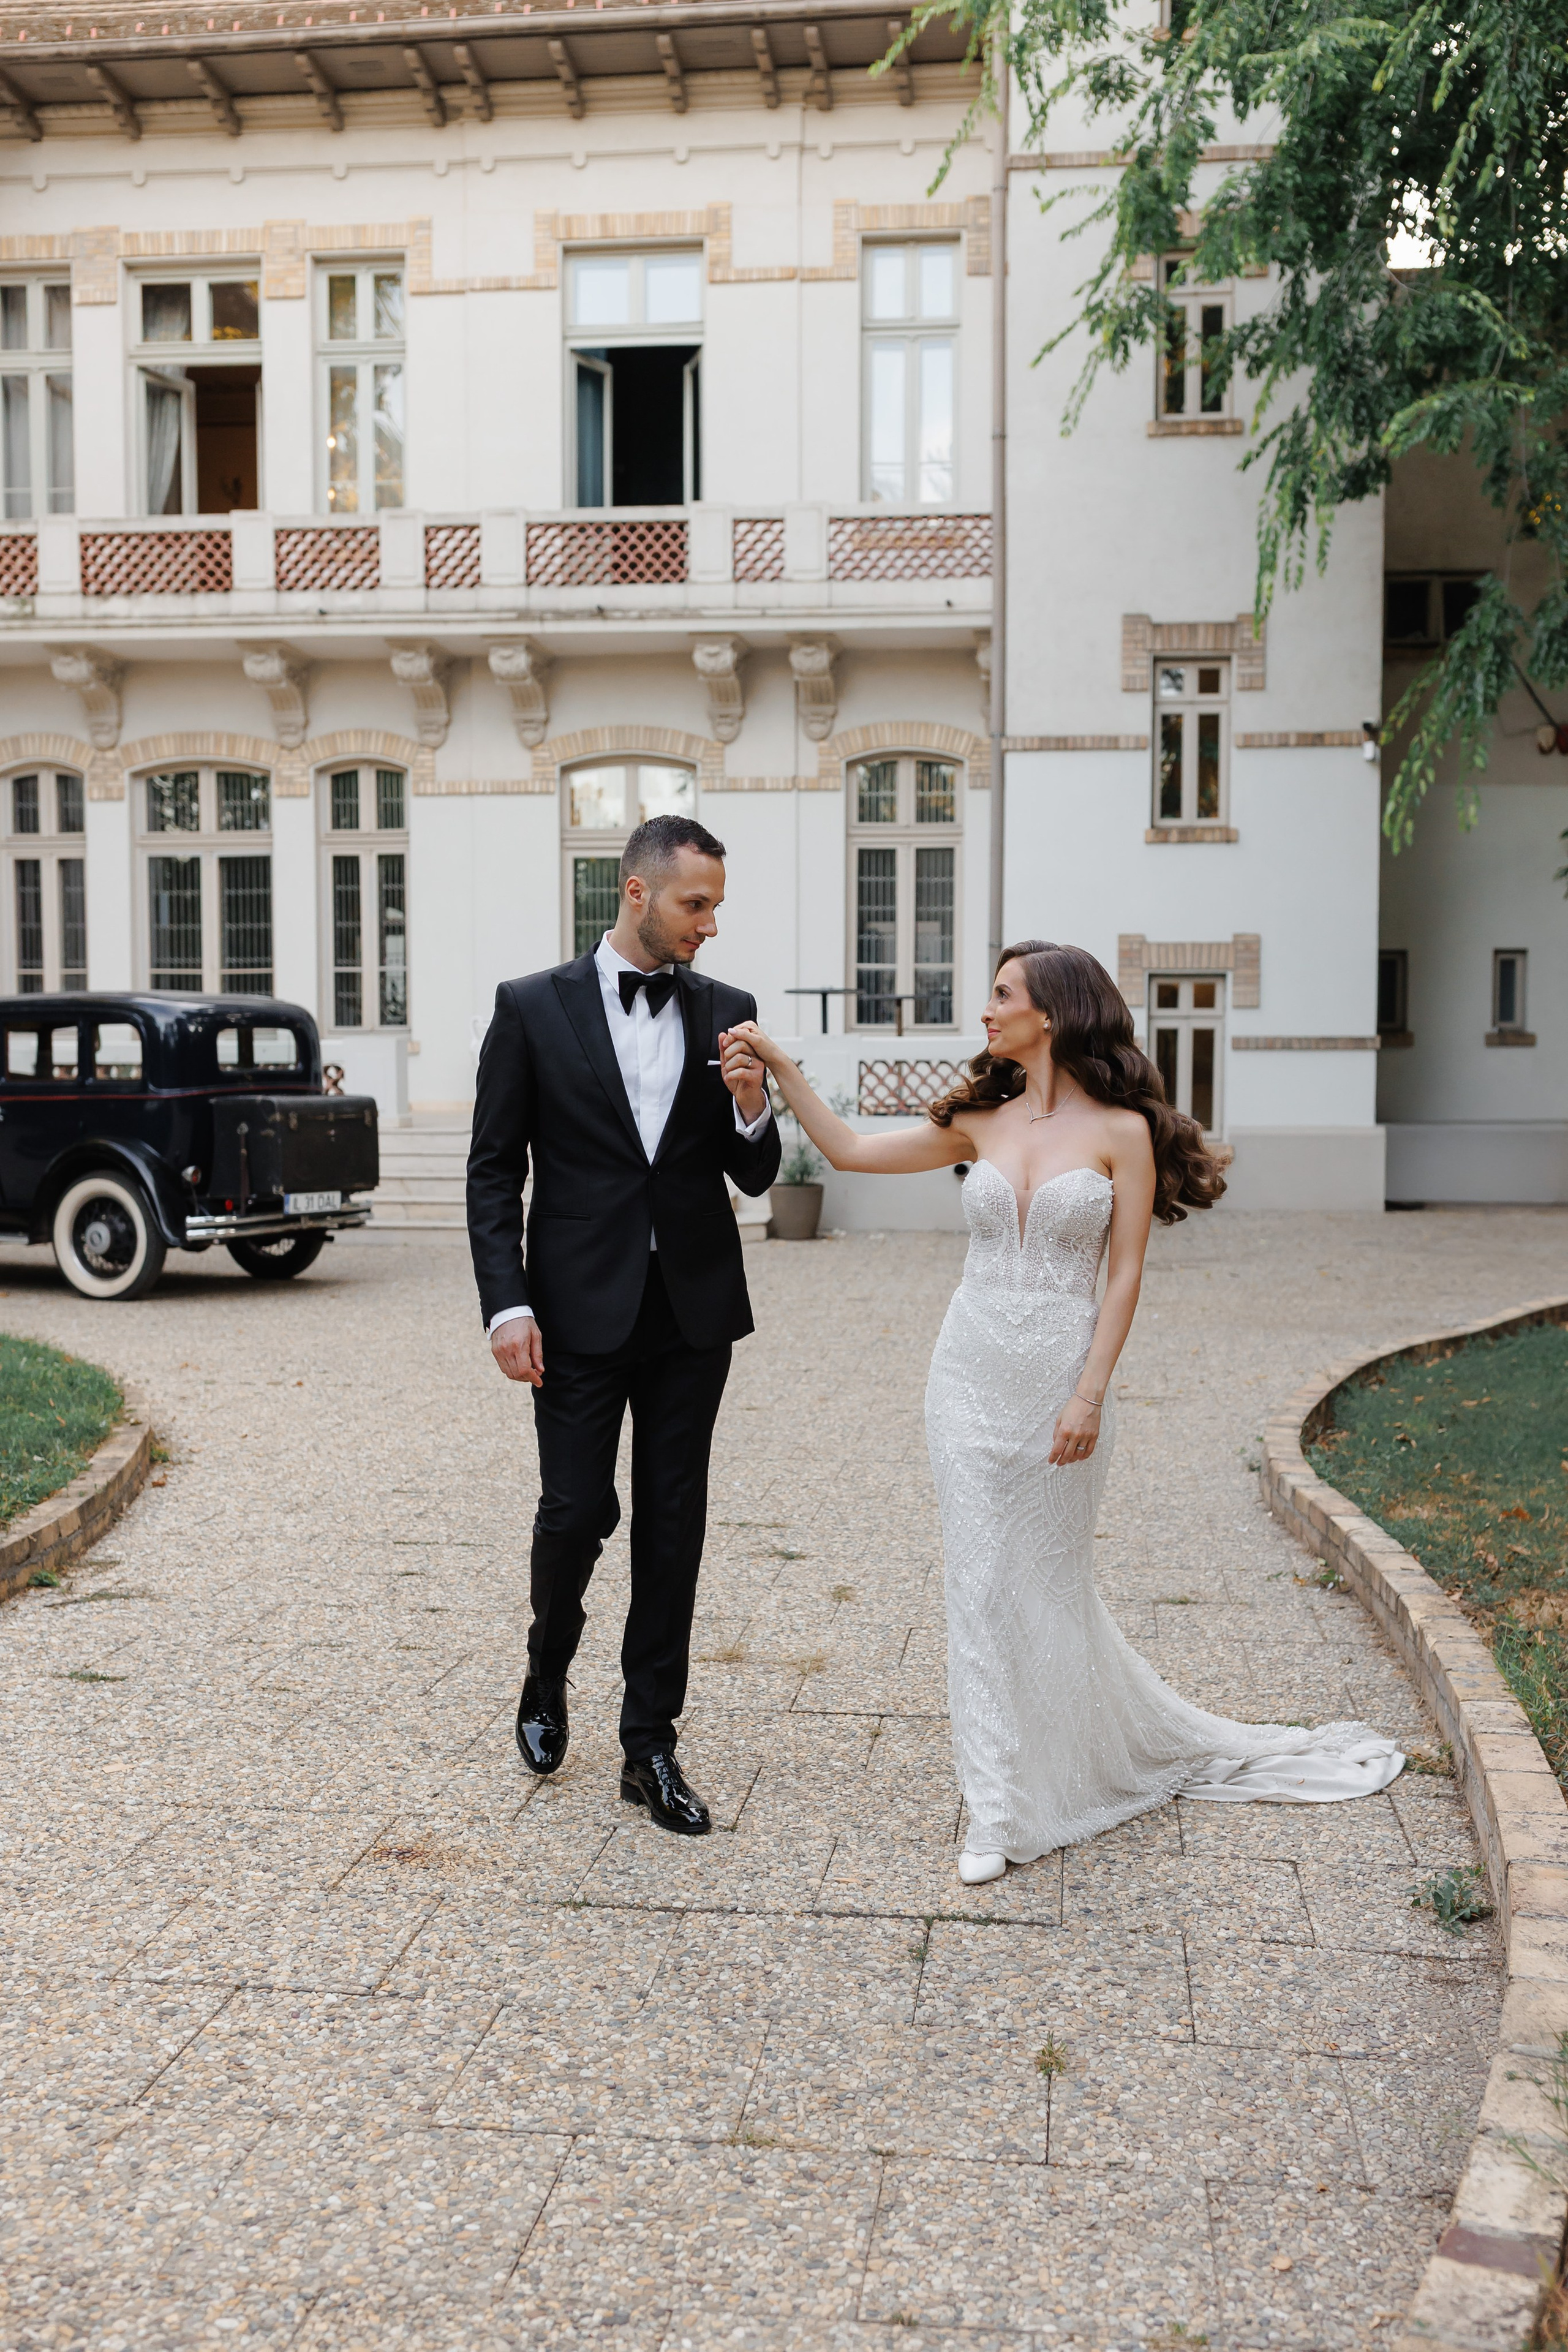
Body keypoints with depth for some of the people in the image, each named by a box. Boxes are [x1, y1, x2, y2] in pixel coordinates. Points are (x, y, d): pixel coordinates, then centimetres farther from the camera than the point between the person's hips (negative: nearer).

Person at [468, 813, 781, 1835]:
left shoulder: (728, 1013, 5)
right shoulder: (534, 1007, -2)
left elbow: (755, 1177, 8)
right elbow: (494, 1172, -2)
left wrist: (753, 1109, -13)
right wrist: (508, 1303, -11)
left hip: (694, 1309, 3)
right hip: (581, 1309, -2)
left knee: (673, 1524, 7)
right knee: (577, 1511, 0)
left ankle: (650, 1744, 18)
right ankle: (549, 1671, 32)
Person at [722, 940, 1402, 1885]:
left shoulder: (1121, 1131, -6)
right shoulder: (979, 1122, 6)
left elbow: (1124, 1277, -7)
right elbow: (851, 1150, 12)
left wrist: (1089, 1396, -13)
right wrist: (781, 1067, 7)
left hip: (1062, 1379, -4)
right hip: (972, 1377, 4)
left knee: (1050, 1585, 7)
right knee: (982, 1585, 3)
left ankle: (1163, 1745, 33)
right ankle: (1001, 1813, 13)